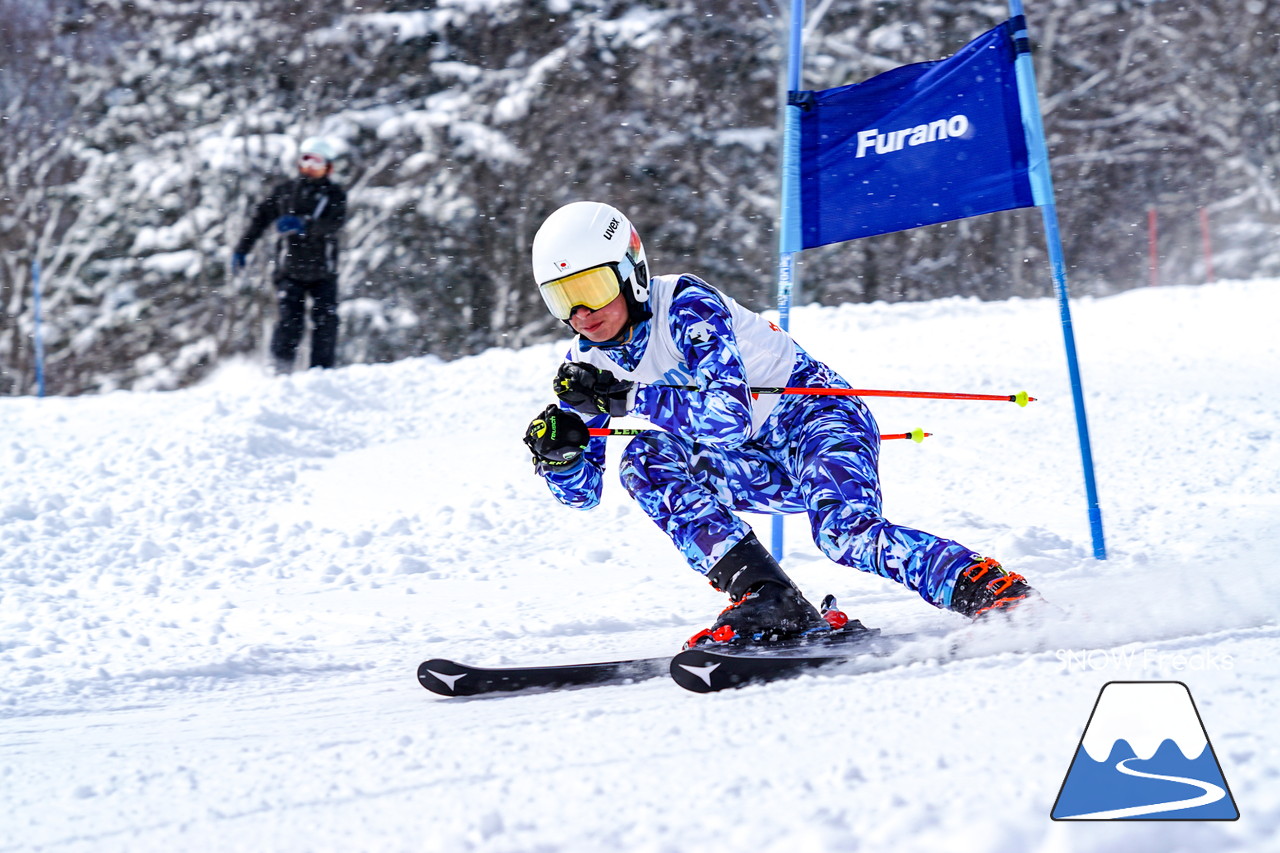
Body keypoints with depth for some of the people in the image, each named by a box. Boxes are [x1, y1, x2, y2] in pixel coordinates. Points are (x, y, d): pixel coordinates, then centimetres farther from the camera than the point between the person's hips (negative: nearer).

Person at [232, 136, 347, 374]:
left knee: (326, 323, -6)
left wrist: (302, 225, -31)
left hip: (323, 273, 0)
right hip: (290, 270, 0)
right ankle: (281, 370, -7)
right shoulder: (284, 191, 8)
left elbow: (333, 225, -15)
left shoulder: (335, 195, 3)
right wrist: (241, 250, 14)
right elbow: (260, 219, 16)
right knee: (290, 321, -13)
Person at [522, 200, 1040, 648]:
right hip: (762, 470, 7)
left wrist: (628, 396, -36)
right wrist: (555, 448, -18)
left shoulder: (685, 304, -22)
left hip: (819, 413, -7)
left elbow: (729, 420, -36)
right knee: (644, 463, -18)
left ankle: (993, 590, -22)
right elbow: (581, 491, 3)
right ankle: (768, 601, -24)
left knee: (845, 532, -34)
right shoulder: (587, 364, -2)